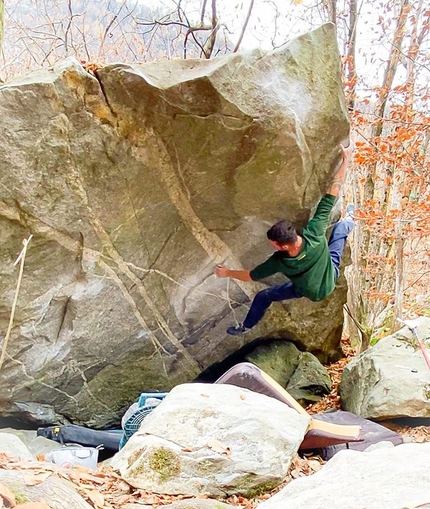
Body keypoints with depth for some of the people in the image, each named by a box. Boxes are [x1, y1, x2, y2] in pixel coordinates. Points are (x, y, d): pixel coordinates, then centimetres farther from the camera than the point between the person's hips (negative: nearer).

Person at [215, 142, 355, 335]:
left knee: (263, 297, 18)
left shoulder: (279, 262, -42)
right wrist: (346, 159, -36)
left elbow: (251, 276, -23)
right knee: (341, 227, 21)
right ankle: (349, 220, 57)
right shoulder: (314, 234, -43)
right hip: (330, 280, 2)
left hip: (310, 292, -1)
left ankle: (246, 326, 44)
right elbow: (333, 192, -40)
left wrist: (227, 273, -6)